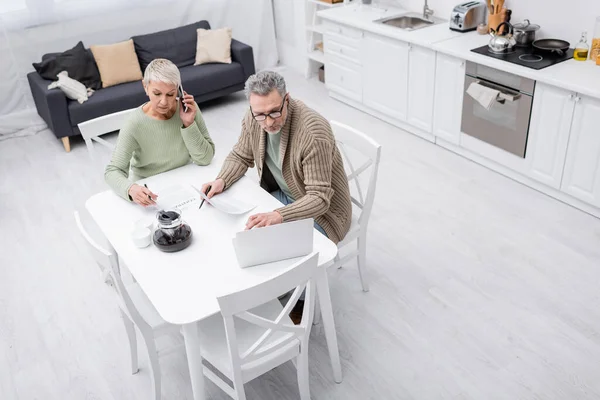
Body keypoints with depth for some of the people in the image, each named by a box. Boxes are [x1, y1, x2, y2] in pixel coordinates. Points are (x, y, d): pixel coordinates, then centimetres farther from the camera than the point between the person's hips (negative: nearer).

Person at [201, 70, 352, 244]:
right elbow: (240, 157, 7)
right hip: (280, 196, 6)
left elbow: (319, 198, -31)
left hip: (320, 210, -6)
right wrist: (221, 181, -13)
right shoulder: (253, 119, -12)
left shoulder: (313, 132, -31)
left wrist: (279, 216, -46)